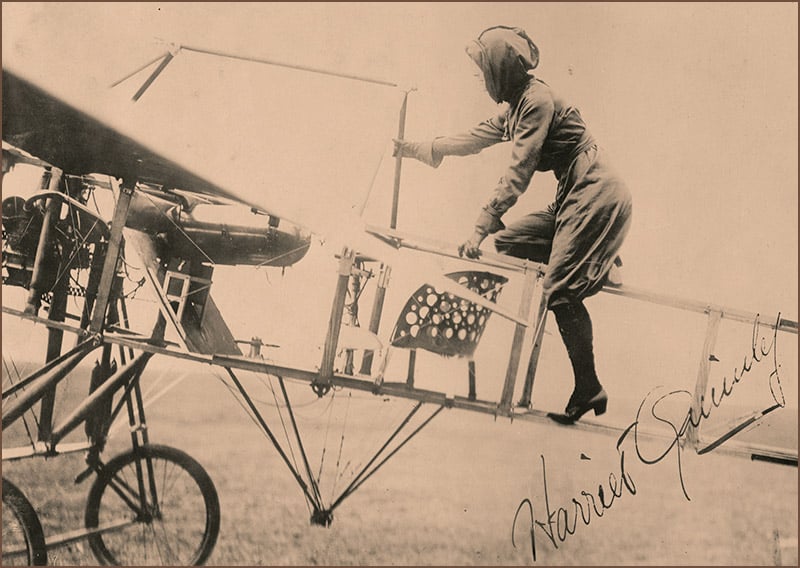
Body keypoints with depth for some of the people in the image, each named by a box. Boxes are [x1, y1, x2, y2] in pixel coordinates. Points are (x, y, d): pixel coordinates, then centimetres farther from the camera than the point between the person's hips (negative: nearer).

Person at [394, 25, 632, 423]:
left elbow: (517, 174, -19)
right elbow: (473, 140, 25)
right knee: (508, 241, 10)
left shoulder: (537, 100, -15)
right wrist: (416, 149, 30)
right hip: (572, 200, 10)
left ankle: (589, 388, -6)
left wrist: (481, 227, -20)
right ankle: (598, 262, 12)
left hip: (597, 196, -10)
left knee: (560, 289, -13)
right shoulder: (517, 107, 14)